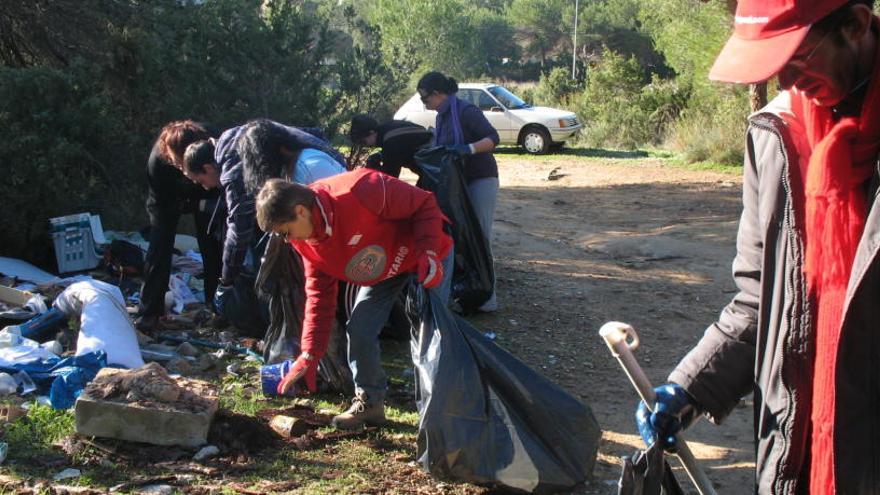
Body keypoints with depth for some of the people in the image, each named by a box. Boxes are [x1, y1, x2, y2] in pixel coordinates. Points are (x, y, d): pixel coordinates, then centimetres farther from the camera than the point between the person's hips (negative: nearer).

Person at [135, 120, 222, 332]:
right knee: (159, 249, -11)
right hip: (168, 199, -1)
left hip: (206, 195, 1)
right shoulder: (156, 160, -38)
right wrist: (201, 205, -29)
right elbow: (159, 205, -25)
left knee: (213, 250, -2)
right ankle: (149, 312, -5)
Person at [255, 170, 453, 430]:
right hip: (383, 267, 6)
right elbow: (319, 293, -6)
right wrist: (309, 355, -10)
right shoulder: (307, 241, -14)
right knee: (359, 330, -2)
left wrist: (428, 253, -37)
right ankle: (369, 402, 17)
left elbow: (425, 204, -27)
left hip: (428, 257, -6)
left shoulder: (360, 191, -39)